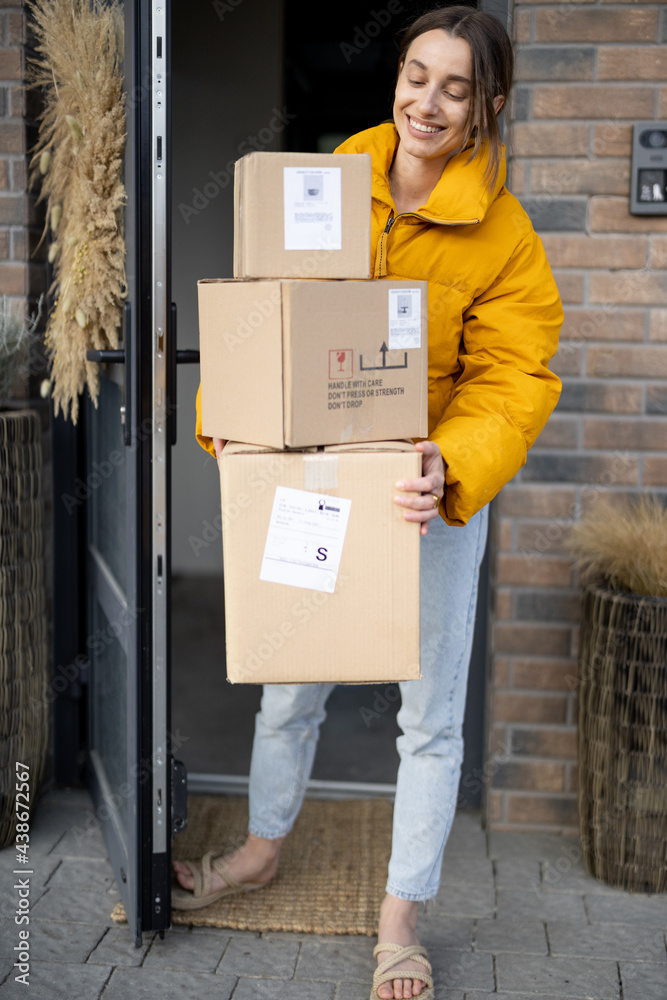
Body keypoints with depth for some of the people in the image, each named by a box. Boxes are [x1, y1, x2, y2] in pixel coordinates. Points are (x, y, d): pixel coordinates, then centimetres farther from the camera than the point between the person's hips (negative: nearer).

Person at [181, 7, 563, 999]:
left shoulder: (504, 238, -14)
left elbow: (512, 382, -18)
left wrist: (450, 468, -36)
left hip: (432, 497, -3)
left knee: (430, 714, 9)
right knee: (287, 685, 19)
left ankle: (399, 917, 29)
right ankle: (263, 845, 45)